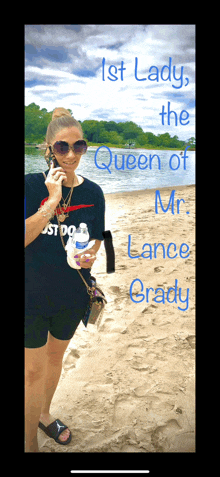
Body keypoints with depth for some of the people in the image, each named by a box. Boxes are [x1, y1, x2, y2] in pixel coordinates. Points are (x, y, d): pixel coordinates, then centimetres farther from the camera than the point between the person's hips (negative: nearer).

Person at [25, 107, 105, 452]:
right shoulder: (33, 185, -13)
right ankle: (30, 443, 28)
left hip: (72, 293, 4)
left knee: (55, 357, 24)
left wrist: (89, 256, -14)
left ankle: (44, 413, 50)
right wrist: (53, 200, -28)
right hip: (33, 294, -3)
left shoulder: (92, 193, -3)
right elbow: (25, 237, -22)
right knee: (33, 371, 6)